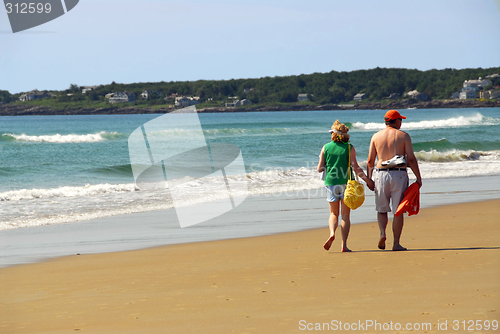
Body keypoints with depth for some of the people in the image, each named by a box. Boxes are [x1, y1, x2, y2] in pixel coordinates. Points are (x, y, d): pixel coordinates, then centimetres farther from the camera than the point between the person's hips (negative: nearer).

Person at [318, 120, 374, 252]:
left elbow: (319, 168, 1)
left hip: (331, 183, 1)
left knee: (334, 213, 14)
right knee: (345, 215, 5)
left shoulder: (326, 147, 1)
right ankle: (344, 244, -2)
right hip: (346, 183, -1)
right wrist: (367, 180, -3)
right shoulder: (349, 148, -3)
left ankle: (332, 233, -15)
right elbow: (355, 167, -10)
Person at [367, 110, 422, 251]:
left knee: (382, 209, 15)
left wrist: (369, 178, 15)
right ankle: (396, 243, 2)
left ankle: (382, 233, -9)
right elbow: (411, 159, -4)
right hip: (399, 174, -2)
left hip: (381, 173, 2)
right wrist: (418, 177, 3)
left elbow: (370, 160, 6)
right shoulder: (404, 136, 0)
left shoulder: (376, 136, 7)